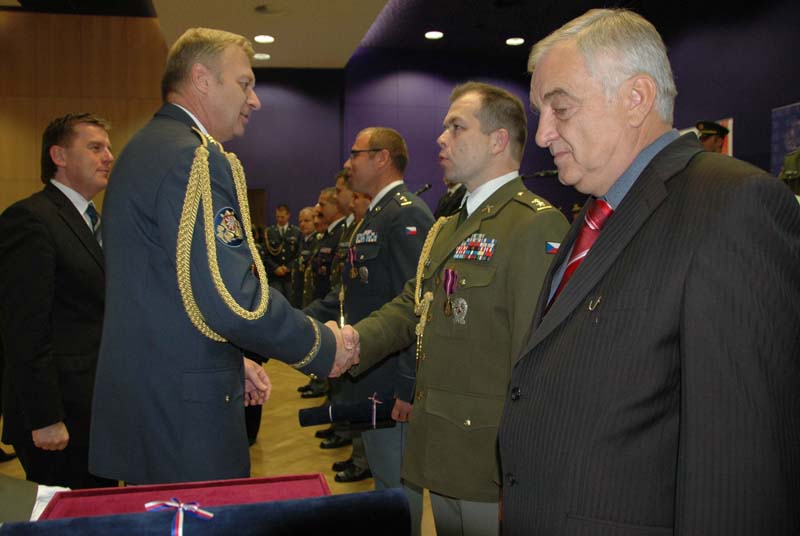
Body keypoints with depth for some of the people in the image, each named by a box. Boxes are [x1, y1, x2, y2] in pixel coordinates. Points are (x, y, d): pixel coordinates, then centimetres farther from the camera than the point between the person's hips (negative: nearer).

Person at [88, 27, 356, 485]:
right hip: (184, 415, -10)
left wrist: (232, 359, 17)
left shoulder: (147, 148, 15)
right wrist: (323, 346, -11)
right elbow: (234, 298, -25)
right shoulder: (195, 158, -17)